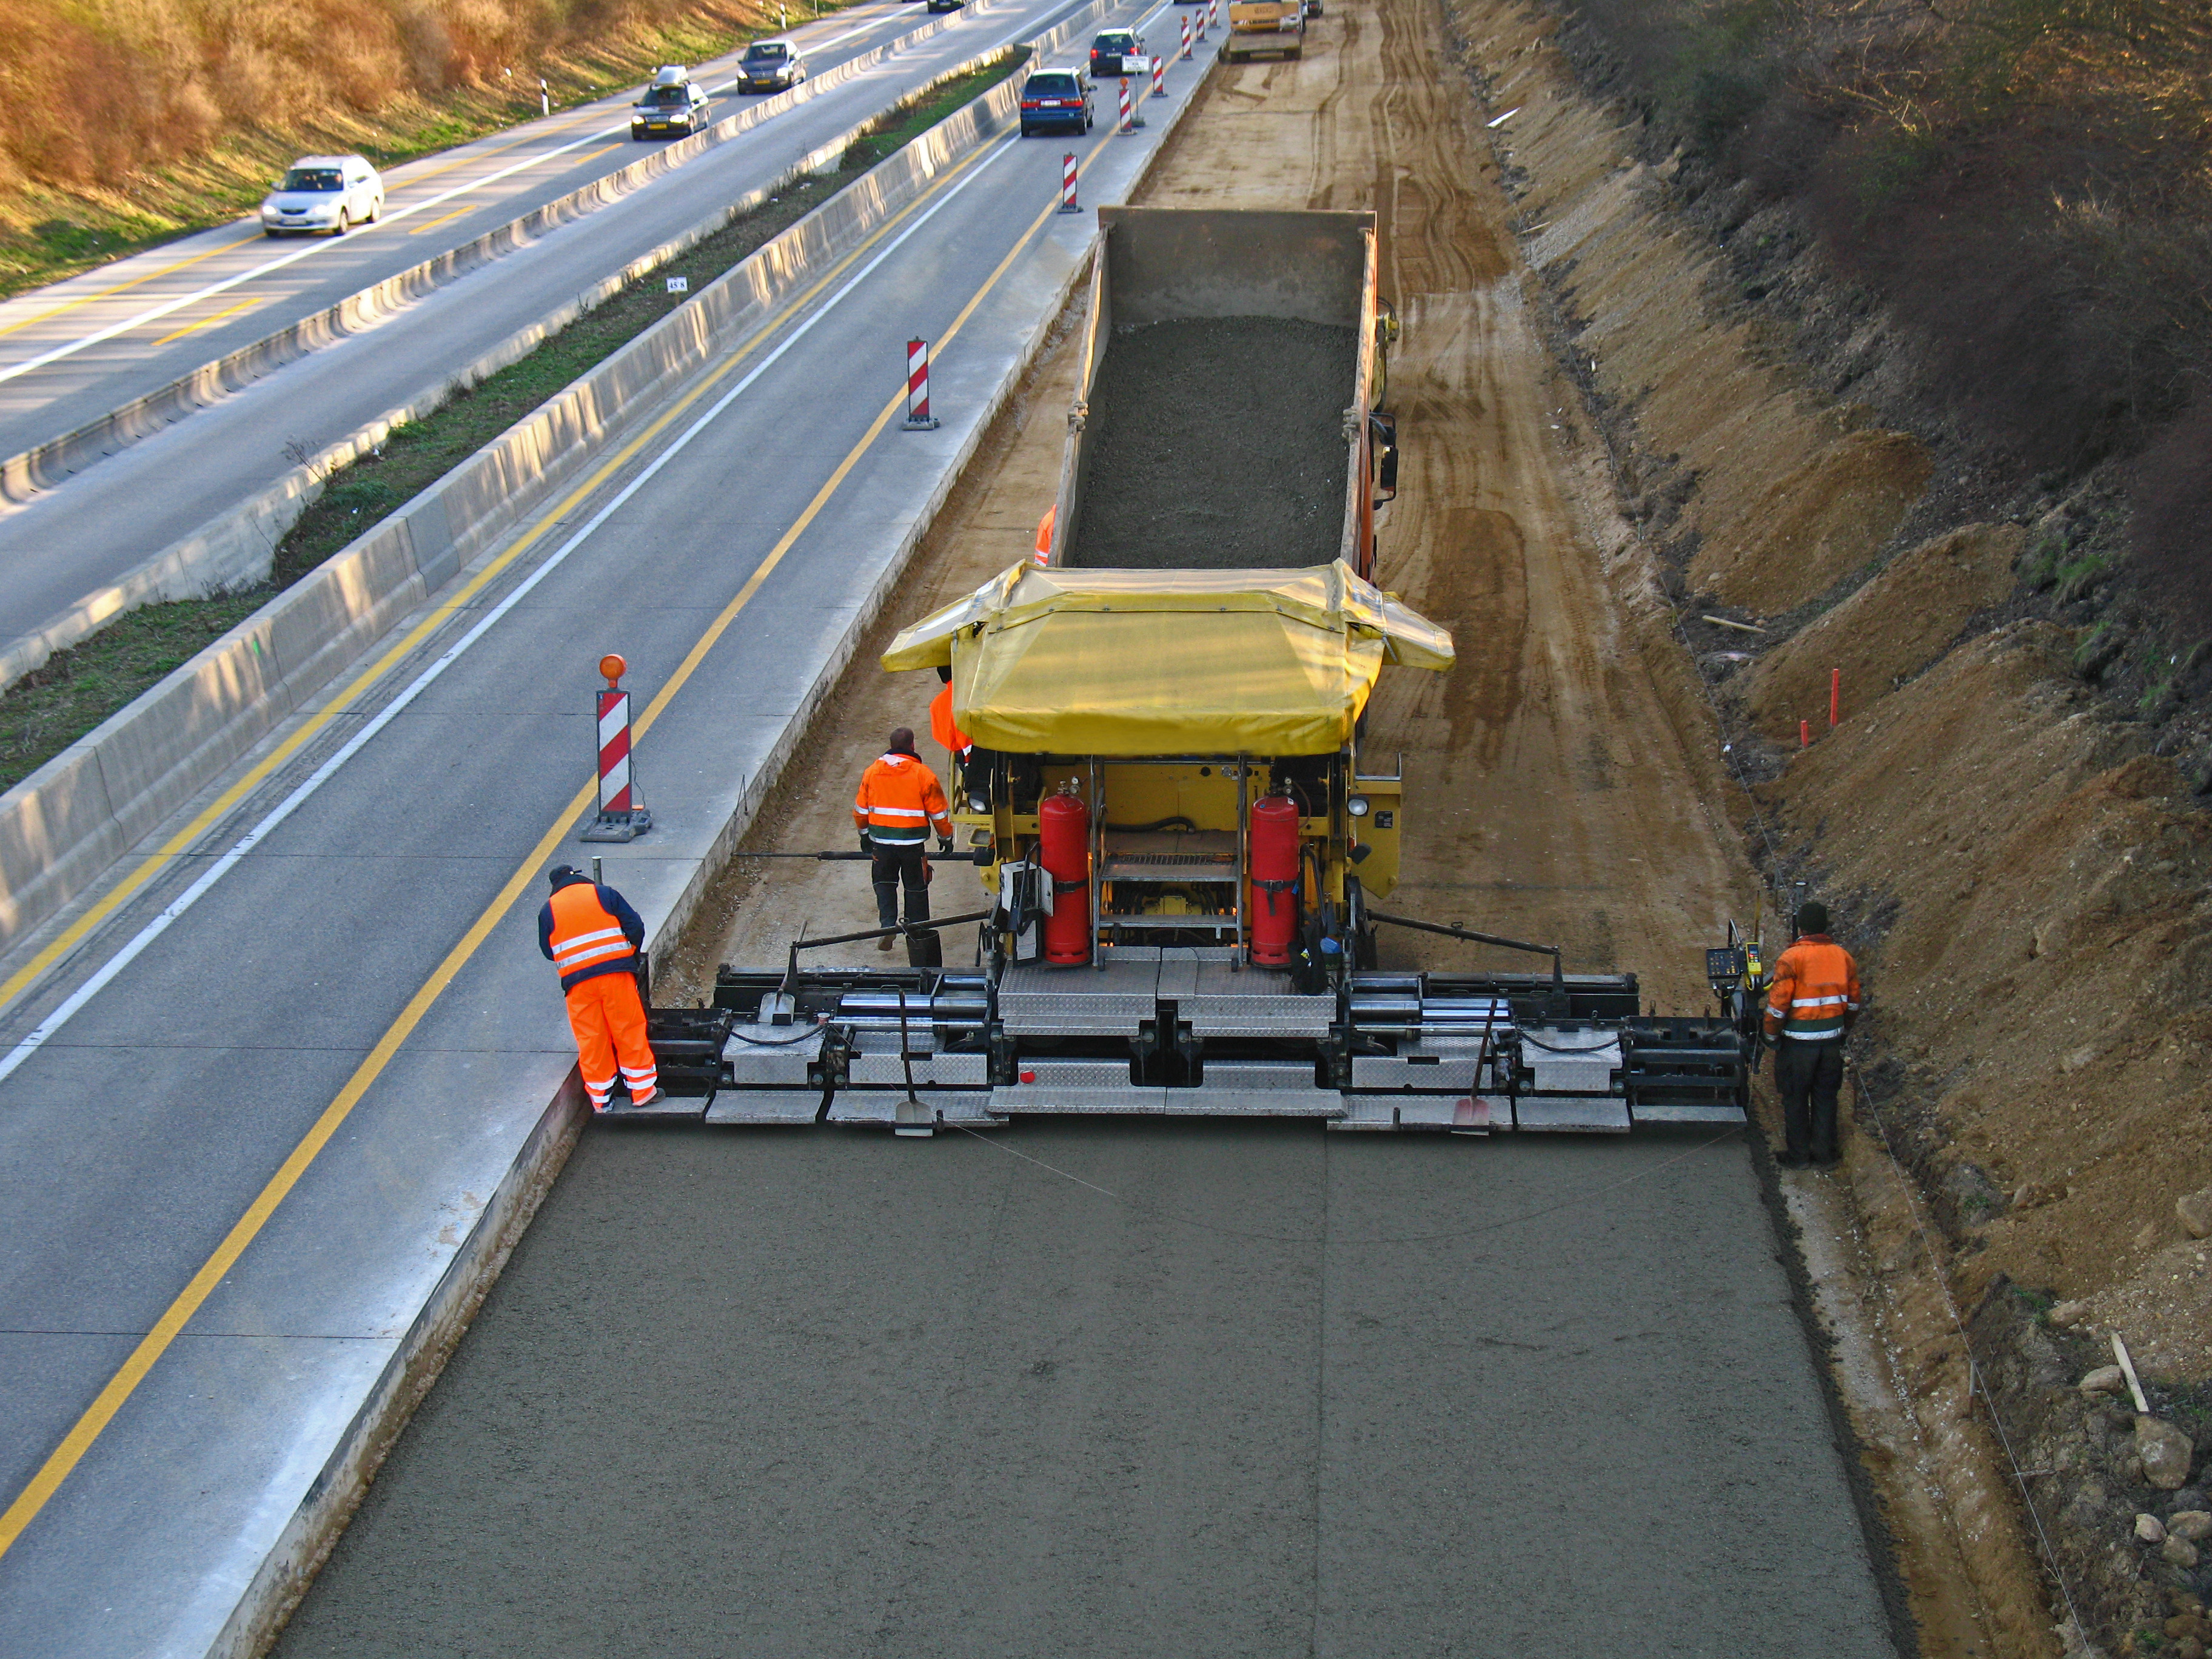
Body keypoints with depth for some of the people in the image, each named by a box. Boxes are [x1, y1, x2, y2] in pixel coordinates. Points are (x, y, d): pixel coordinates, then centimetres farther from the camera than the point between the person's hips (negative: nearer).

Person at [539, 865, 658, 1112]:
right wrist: (630, 956, 16)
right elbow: (635, 926, 2)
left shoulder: (548, 910, 11)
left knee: (591, 1038, 8)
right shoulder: (604, 894, 7)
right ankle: (642, 1091, 9)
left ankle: (600, 1098, 13)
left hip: (577, 981, 1)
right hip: (616, 972, -1)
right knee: (630, 1031, 6)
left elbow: (548, 952, 13)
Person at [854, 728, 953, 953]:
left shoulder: (872, 772, 1)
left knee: (884, 883, 15)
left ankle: (887, 926, -2)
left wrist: (865, 834, 26)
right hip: (913, 842, -2)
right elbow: (939, 812, -4)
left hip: (881, 841, 2)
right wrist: (946, 838, 10)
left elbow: (861, 809, 10)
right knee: (916, 887, 12)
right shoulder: (923, 774, -8)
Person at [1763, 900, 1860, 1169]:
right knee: (1826, 1097, 16)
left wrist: (1771, 1036, -2)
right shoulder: (1843, 957, 1)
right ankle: (1825, 1154, 22)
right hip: (1832, 1040, 4)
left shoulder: (1791, 958, -15)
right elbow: (1853, 1003, 9)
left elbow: (1778, 1004, -15)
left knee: (1795, 1099, 9)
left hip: (1798, 1042, -4)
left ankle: (1797, 1155, 16)